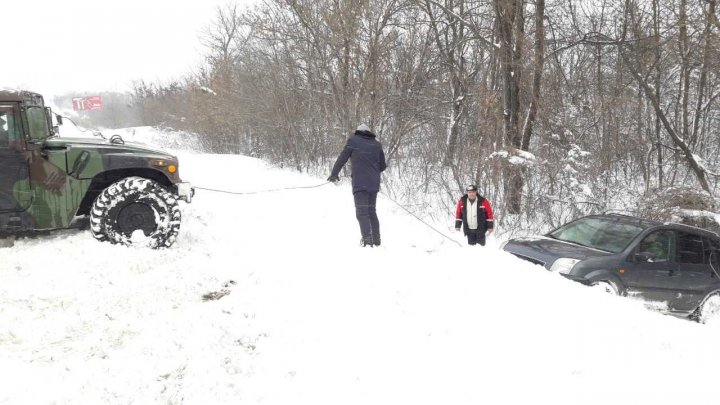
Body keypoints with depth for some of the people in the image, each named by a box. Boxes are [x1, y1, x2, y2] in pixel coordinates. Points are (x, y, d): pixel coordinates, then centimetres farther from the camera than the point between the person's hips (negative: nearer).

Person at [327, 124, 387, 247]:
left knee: (362, 212, -8)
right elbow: (382, 166, 16)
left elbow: (342, 158, 4)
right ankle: (376, 240, 18)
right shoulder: (377, 145, 13)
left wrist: (334, 174, 16)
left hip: (360, 183, -5)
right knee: (372, 211, 16)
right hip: (374, 183, 5)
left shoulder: (353, 141, 3)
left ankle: (367, 239, -23)